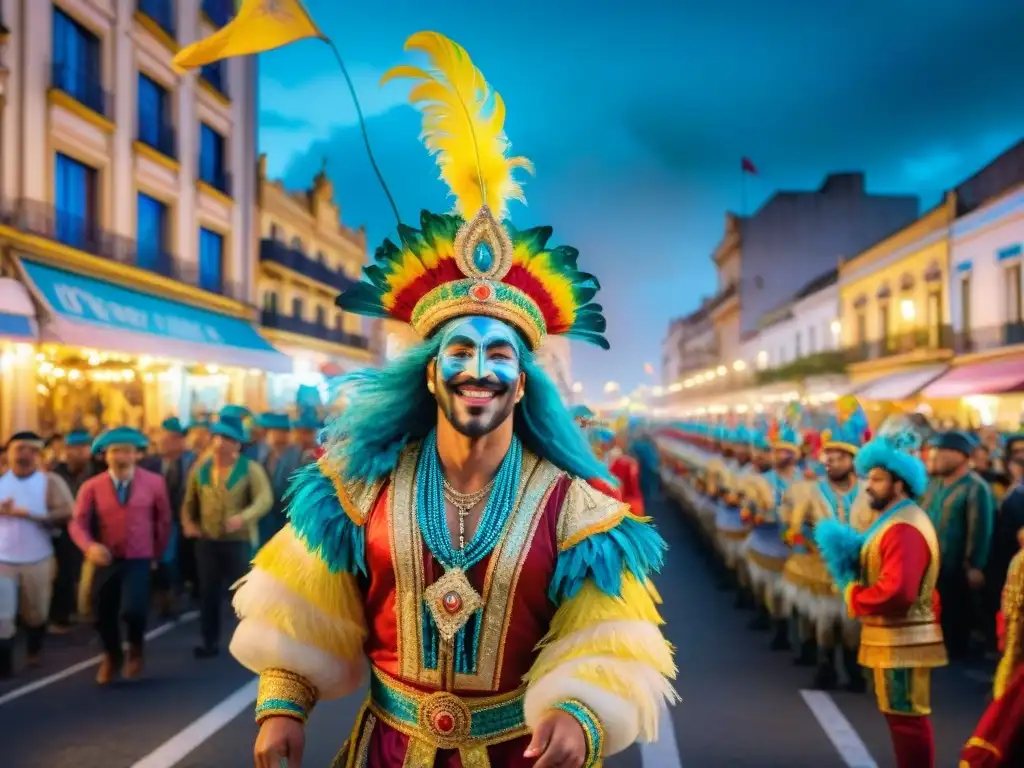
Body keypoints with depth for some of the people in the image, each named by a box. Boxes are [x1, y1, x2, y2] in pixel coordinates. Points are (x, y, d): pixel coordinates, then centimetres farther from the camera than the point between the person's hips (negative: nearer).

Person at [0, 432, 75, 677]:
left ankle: (35, 650, 41)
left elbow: (67, 512, -15)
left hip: (37, 560, 0)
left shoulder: (50, 481, -5)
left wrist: (28, 514, -23)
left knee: (36, 612, 16)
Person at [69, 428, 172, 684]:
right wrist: (90, 546, -26)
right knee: (103, 614, 10)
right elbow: (78, 523, -7)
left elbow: (164, 519, 8)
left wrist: (157, 553, 13)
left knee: (133, 610, -21)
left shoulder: (154, 482, -3)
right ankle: (112, 657, 42)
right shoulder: (92, 487, -4)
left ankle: (135, 649, 15)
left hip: (139, 560, -2)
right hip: (105, 561, 2)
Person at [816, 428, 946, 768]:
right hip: (896, 638, 11)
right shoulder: (894, 519, 13)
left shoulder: (904, 529, -22)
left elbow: (897, 592, -30)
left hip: (902, 641, -11)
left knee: (908, 718, -2)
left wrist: (853, 596, -15)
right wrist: (849, 560, 1)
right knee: (903, 715, 18)